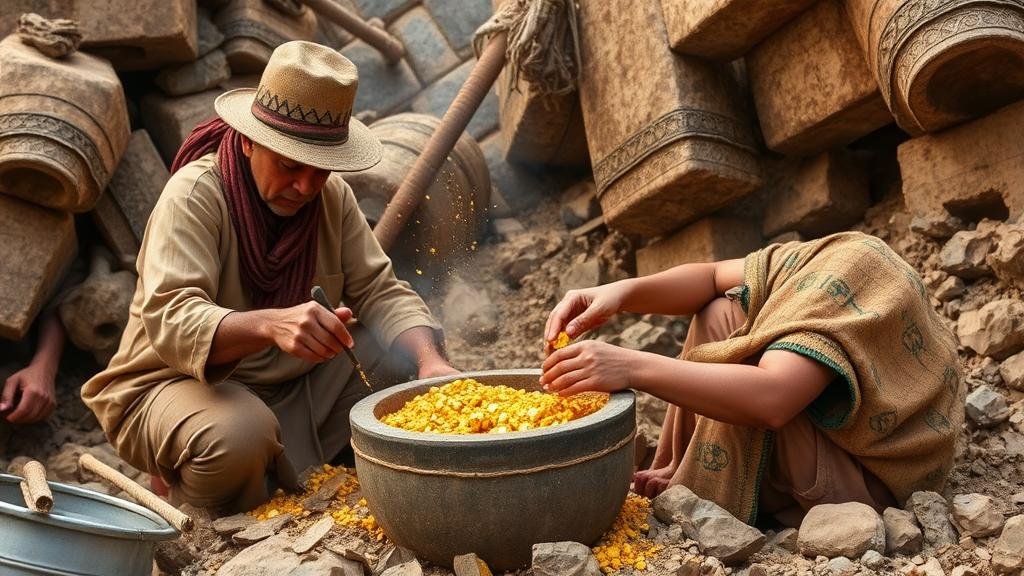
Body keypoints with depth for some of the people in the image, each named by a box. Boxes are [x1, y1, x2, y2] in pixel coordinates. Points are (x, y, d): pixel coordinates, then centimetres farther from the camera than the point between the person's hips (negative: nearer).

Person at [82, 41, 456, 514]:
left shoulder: (334, 196, -5)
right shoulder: (195, 196, -20)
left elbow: (379, 290, -9)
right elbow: (170, 320, -33)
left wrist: (430, 360, -29)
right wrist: (270, 324, -53)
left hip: (296, 386, 5)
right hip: (183, 381, -5)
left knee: (409, 353, -11)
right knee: (238, 437, -37)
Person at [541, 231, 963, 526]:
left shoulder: (843, 278, -30)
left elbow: (769, 401, -41)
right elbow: (712, 277, -4)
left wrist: (631, 367, -41)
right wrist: (621, 293, -22)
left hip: (872, 480, -9)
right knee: (720, 316, 0)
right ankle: (675, 475, 3)